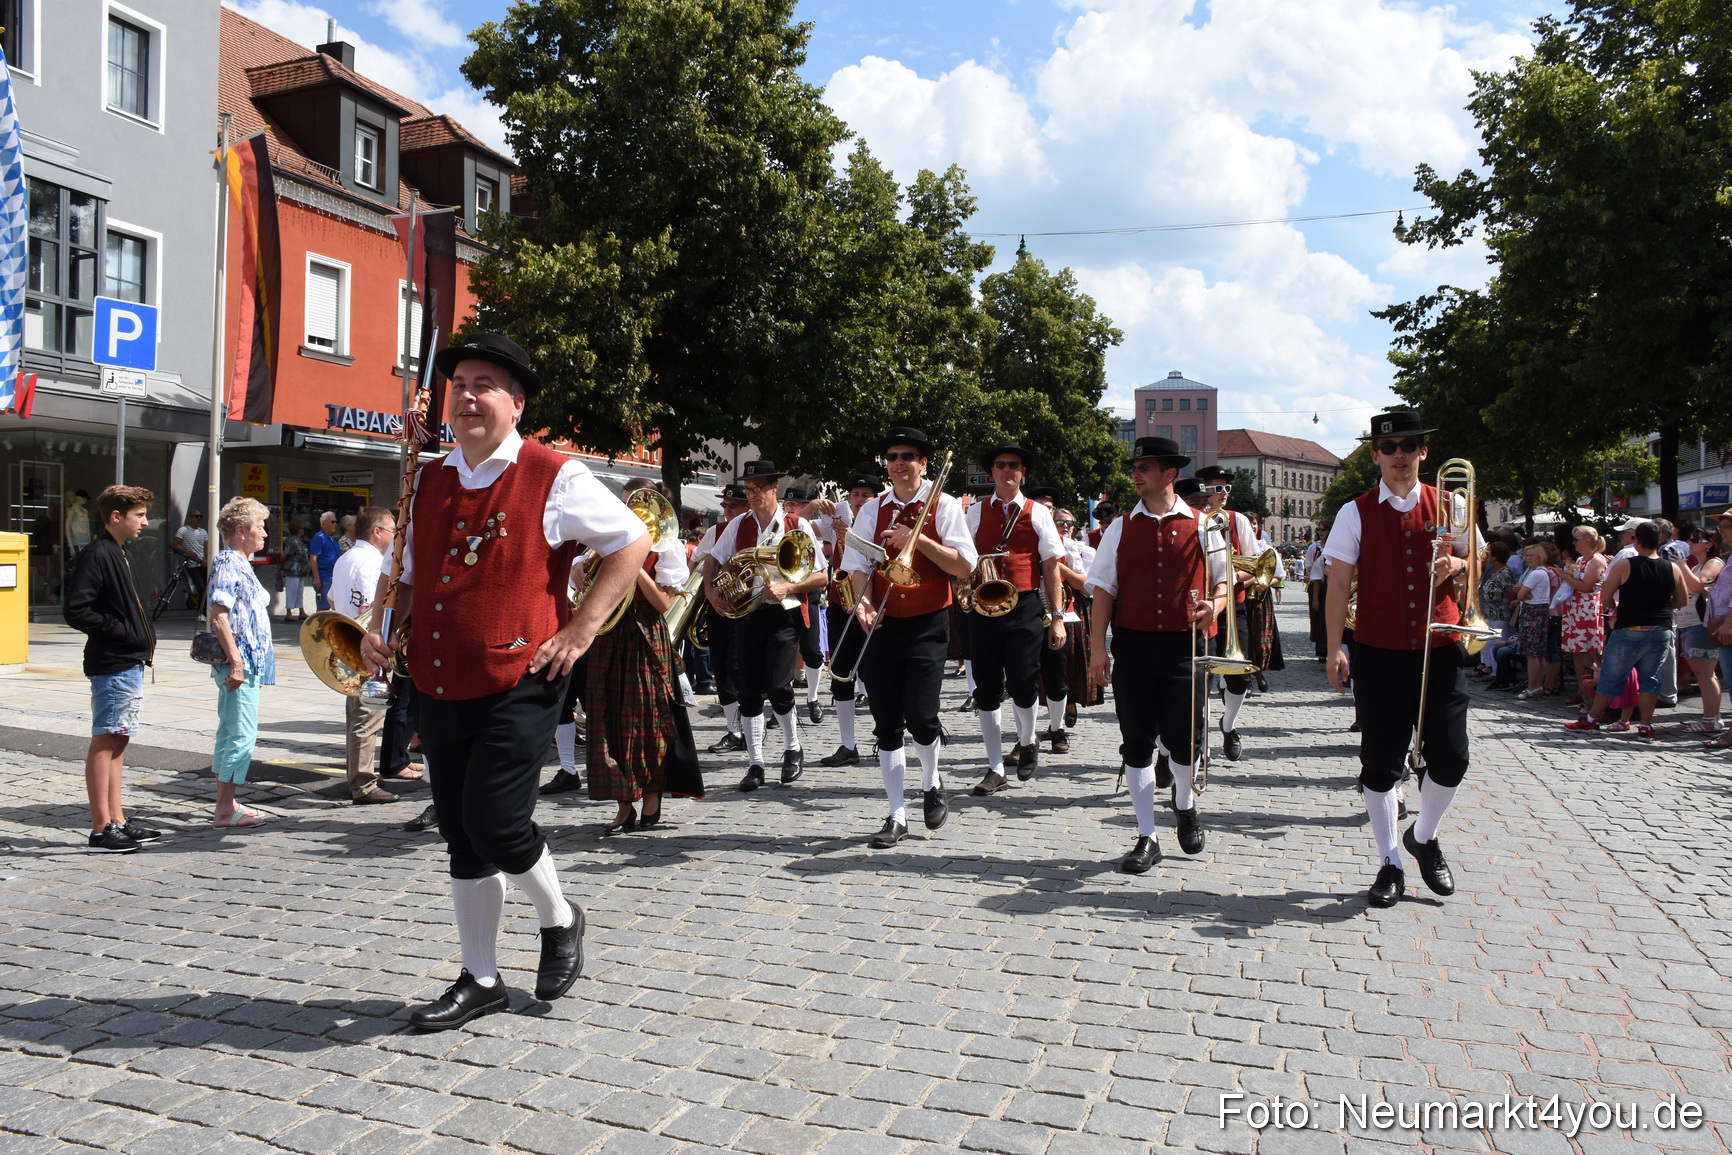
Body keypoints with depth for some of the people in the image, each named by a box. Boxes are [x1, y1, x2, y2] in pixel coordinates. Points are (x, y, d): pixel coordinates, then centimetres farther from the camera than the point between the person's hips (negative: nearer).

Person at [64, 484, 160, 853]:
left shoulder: (120, 555, 16)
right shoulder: (96, 556, -14)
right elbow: (76, 612, -21)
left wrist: (144, 639, 10)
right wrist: (122, 632, -18)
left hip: (130, 664, 10)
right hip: (112, 666, -10)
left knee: (117, 741, 13)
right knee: (105, 742, -5)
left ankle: (117, 820, 21)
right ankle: (102, 829, 0)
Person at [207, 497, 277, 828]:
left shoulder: (240, 564, 17)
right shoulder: (227, 564, -13)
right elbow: (219, 616, -21)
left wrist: (264, 649, 24)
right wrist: (235, 660, -24)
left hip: (249, 662, 11)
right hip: (241, 663, -11)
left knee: (231, 732, 14)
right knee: (242, 735, -8)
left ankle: (225, 804, 22)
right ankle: (225, 810, -3)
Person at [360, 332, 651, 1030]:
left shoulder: (554, 479, -6)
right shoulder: (429, 482, 12)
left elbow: (632, 542, -1)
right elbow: (405, 571, 24)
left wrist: (581, 629, -6)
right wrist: (378, 629, 5)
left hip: (517, 686, -6)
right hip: (438, 689, 6)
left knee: (493, 821, -12)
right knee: (461, 838, 11)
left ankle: (559, 920, 20)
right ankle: (481, 981, 26)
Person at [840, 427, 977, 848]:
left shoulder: (943, 505, 0)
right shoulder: (873, 509, 9)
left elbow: (964, 565, -6)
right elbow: (859, 564, 5)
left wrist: (918, 539, -16)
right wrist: (863, 601, -14)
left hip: (927, 624, -3)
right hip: (882, 625, 3)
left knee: (920, 716, -12)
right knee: (886, 724, 3)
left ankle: (931, 782, 21)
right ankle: (897, 816, 13)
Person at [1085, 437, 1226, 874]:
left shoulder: (1201, 525, 3)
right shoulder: (1121, 529, 6)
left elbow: (1222, 580, 10)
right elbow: (1103, 588, 4)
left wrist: (1215, 604, -14)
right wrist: (1098, 648, -3)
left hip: (1183, 645, -1)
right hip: (1132, 645, 1)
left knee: (1184, 739, 2)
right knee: (1137, 743, 4)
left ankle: (1185, 804, 36)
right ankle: (1146, 839, 15)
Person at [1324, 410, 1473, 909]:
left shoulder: (1449, 505, 7)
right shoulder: (1356, 513, 1)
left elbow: (1473, 562, 16)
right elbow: (1339, 583, -2)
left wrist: (1457, 565, -8)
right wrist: (1335, 648, -9)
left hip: (1440, 650, 1)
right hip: (1379, 655, -1)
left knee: (1451, 757, -4)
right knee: (1380, 763, 4)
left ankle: (1424, 836, 25)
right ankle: (1390, 863, 18)